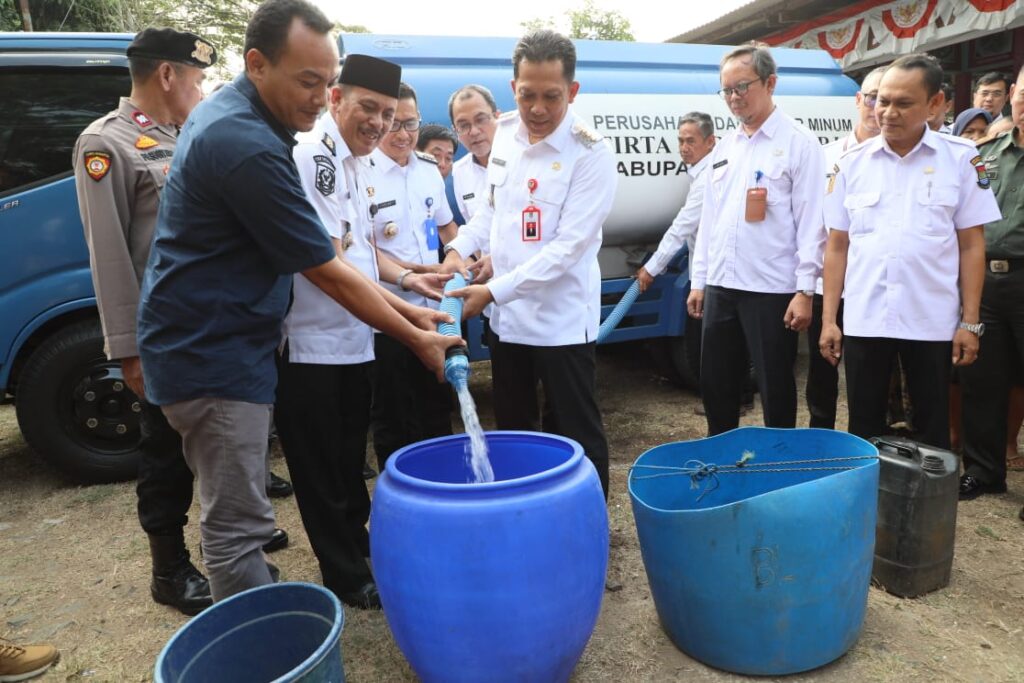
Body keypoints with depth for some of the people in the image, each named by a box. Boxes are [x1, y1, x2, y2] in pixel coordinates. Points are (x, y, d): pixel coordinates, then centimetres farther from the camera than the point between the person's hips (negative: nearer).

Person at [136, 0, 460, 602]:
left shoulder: (227, 115, 9)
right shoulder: (248, 147, -24)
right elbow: (329, 275, -20)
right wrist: (418, 339, -10)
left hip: (213, 343, 10)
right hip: (212, 356, -10)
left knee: (237, 512, 21)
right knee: (237, 526, -1)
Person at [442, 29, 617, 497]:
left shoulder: (590, 153, -15)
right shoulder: (503, 133, 5)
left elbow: (568, 247, -21)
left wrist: (493, 291, -23)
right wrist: (459, 249, 0)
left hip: (562, 319, -6)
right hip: (506, 315, 7)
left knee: (575, 437, 7)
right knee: (512, 431, 19)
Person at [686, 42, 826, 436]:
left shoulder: (799, 143, -5)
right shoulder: (724, 147, 14)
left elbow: (811, 222, -10)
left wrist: (805, 289, -15)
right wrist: (699, 280, 12)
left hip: (771, 289, -6)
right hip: (720, 287, 7)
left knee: (775, 391, 5)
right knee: (715, 386, 15)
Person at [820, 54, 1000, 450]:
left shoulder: (960, 157, 1)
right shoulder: (853, 162, 5)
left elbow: (971, 245, 2)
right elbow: (837, 246, 5)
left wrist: (970, 322, -3)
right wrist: (829, 319, 1)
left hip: (932, 322, -1)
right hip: (863, 320, 1)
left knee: (932, 433, 11)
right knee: (864, 431, 10)